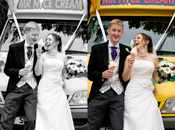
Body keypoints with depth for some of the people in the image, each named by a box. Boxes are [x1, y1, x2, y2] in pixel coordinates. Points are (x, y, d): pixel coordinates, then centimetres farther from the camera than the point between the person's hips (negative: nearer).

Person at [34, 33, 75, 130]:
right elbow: (37, 73, -3)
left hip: (57, 89, 2)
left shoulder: (63, 57, 11)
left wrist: (62, 80, 11)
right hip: (45, 88, -2)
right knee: (45, 115, -8)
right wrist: (38, 58, -11)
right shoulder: (43, 56, 4)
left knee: (58, 117, -4)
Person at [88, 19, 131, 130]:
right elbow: (90, 73, 4)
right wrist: (102, 75, -12)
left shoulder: (126, 51, 10)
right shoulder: (97, 49, 7)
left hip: (118, 95, 1)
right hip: (100, 94, 0)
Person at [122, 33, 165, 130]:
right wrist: (129, 67, -10)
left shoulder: (153, 57, 12)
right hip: (133, 95, -1)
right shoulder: (130, 57, 7)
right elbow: (125, 78, 6)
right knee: (134, 122, -12)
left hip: (147, 95, 1)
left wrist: (163, 78, 0)